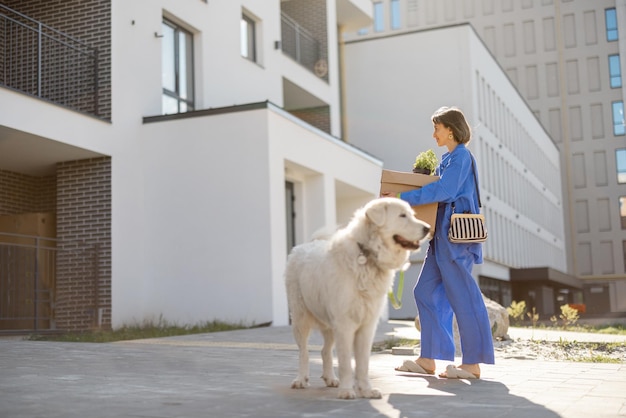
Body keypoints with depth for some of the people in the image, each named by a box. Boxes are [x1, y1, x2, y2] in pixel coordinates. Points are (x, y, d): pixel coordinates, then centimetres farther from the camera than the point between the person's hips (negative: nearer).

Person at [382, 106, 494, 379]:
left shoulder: (461, 156, -9)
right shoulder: (450, 158, 20)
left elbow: (443, 191, -21)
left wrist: (403, 199, -22)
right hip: (444, 235, 10)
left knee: (462, 296, -6)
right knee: (426, 292, 8)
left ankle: (473, 364, 1)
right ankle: (428, 359, 12)